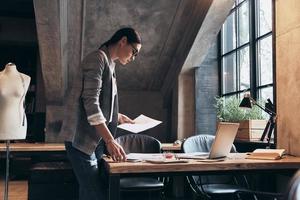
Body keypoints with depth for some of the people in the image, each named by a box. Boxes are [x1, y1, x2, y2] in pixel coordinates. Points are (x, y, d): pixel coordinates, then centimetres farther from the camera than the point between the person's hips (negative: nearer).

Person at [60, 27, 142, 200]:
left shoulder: (109, 64, 18)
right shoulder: (97, 58, -11)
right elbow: (90, 102, -22)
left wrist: (119, 117, 19)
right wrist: (110, 140, -26)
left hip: (96, 140, 9)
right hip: (82, 139, -9)